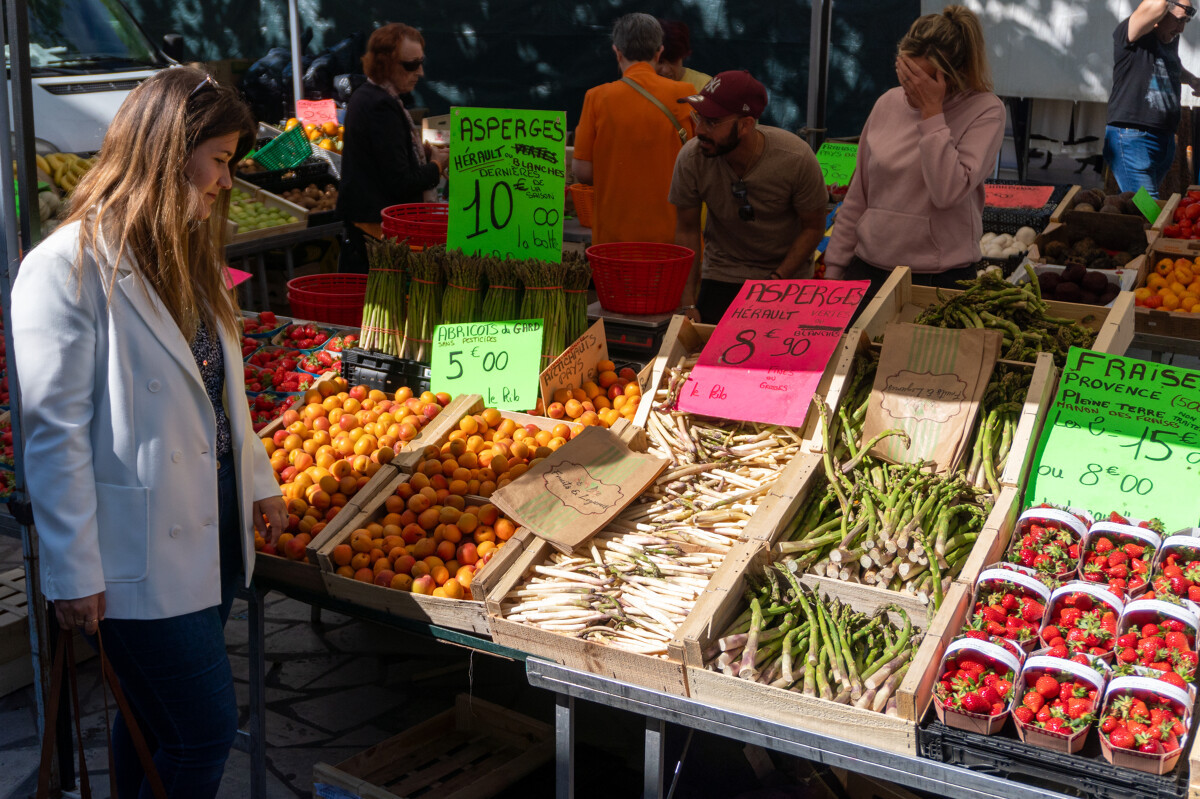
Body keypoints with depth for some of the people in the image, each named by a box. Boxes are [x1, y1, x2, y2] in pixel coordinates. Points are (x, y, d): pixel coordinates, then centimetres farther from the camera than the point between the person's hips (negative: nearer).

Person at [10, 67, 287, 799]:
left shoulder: (190, 258, 12)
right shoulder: (68, 268, -15)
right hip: (142, 552, -8)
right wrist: (74, 572, -14)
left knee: (158, 719, 17)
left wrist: (259, 482, 19)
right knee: (207, 729, -3)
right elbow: (54, 432, -15)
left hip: (214, 527, 8)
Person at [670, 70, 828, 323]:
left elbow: (813, 228, -9)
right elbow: (687, 230, -7)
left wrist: (776, 281, -17)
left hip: (788, 274, -1)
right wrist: (688, 304, -11)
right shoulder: (691, 158, -20)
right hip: (721, 273, 1)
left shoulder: (796, 159, -24)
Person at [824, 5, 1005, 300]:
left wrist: (932, 112, -19)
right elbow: (858, 196, 11)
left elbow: (948, 193, -22)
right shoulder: (888, 103, 5)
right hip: (869, 270, 4)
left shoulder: (985, 111, -8)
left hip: (941, 279, -4)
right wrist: (834, 267, 10)